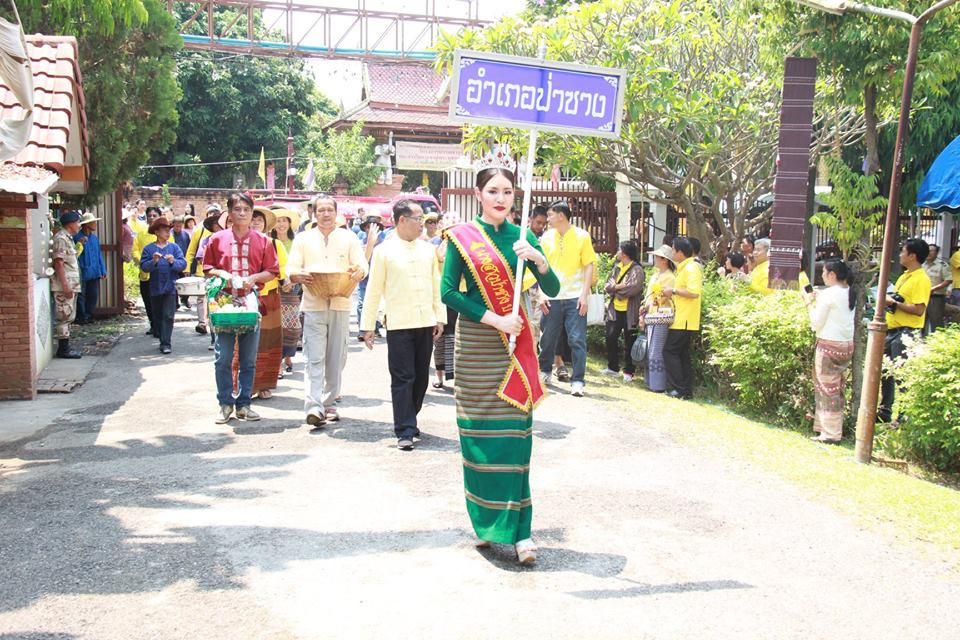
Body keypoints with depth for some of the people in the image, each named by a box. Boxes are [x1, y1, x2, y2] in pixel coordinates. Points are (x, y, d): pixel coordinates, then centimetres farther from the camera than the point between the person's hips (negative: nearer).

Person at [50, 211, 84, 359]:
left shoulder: (68, 238, 16)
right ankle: (63, 349, -3)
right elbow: (58, 263, -19)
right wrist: (65, 286, -22)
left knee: (68, 317, 12)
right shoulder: (61, 239, -14)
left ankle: (64, 347, 17)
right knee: (65, 316, -6)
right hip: (64, 285, -10)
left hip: (71, 284, 10)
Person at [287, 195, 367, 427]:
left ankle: (328, 403, 18)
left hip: (341, 305, 1)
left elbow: (363, 266, 5)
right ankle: (313, 407, -14)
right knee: (314, 359, -9)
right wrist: (299, 275, -18)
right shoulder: (303, 239, 10)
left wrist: (357, 272, -19)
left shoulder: (349, 238, 11)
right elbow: (290, 269, 6)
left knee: (336, 359, 7)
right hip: (313, 306, -1)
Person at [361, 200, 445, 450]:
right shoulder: (384, 251, -2)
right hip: (399, 325, -4)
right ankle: (405, 432, 0)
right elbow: (374, 290, 0)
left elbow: (436, 285, 13)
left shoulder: (428, 249, 9)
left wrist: (440, 317, 8)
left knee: (421, 377, 11)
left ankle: (408, 420, 28)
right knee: (402, 378, -4)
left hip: (426, 324, 4)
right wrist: (367, 325, -1)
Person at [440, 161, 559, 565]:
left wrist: (538, 259, -16)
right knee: (479, 433, 3)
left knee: (515, 433, -2)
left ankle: (519, 528, 2)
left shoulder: (522, 236, 7)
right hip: (475, 343, -2)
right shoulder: (462, 236, 1)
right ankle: (485, 521, 17)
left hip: (515, 342, 2)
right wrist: (494, 319, -14)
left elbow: (553, 290, 3)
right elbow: (448, 292, -7)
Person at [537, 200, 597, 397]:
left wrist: (584, 295, -11)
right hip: (552, 297, 3)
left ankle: (577, 381, 0)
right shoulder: (546, 237, 7)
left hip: (575, 297, -3)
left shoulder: (582, 236, -1)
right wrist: (542, 293, 1)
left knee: (577, 340, -4)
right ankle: (545, 372, 31)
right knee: (548, 338, 10)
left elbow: (589, 267, -2)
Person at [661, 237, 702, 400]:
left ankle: (679, 389, -7)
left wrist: (673, 290, -17)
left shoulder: (691, 268, -14)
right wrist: (672, 295, 14)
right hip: (683, 320, 10)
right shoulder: (684, 268, 18)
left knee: (670, 351, -7)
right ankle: (686, 391, 13)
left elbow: (694, 292, -25)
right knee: (682, 354, 11)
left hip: (684, 321, -10)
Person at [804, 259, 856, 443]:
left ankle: (830, 434, 3)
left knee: (828, 389, -1)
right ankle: (835, 428, 21)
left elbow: (817, 323, -11)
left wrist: (810, 304, 2)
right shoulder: (850, 293, 9)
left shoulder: (828, 294, -14)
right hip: (847, 345, 8)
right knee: (837, 389, 14)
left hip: (829, 345, -8)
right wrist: (819, 302, 14)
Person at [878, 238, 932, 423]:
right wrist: (887, 300, 8)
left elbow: (919, 309, -22)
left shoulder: (921, 279, -14)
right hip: (893, 330, 10)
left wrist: (894, 303, -17)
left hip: (907, 333, -10)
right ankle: (885, 411, 27)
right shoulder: (905, 276, 16)